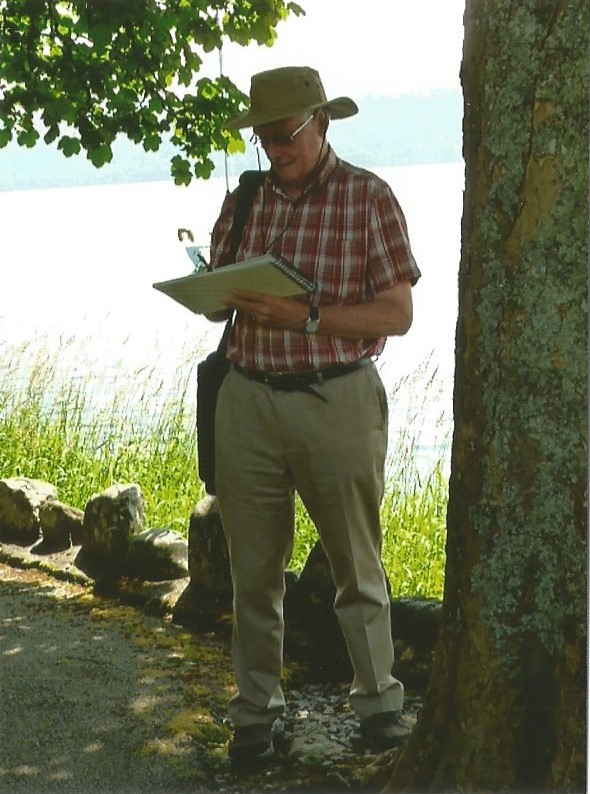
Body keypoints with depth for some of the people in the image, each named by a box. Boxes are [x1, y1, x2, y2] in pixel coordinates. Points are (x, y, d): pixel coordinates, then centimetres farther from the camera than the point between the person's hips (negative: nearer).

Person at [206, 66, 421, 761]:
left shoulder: (368, 197, -3)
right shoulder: (244, 199, 9)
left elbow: (396, 314, -7)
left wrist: (306, 317, -19)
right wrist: (226, 300, -11)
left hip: (337, 402, -3)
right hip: (248, 400, 3)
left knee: (357, 565, 9)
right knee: (252, 566, 9)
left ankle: (377, 697, 26)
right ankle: (256, 705, 24)